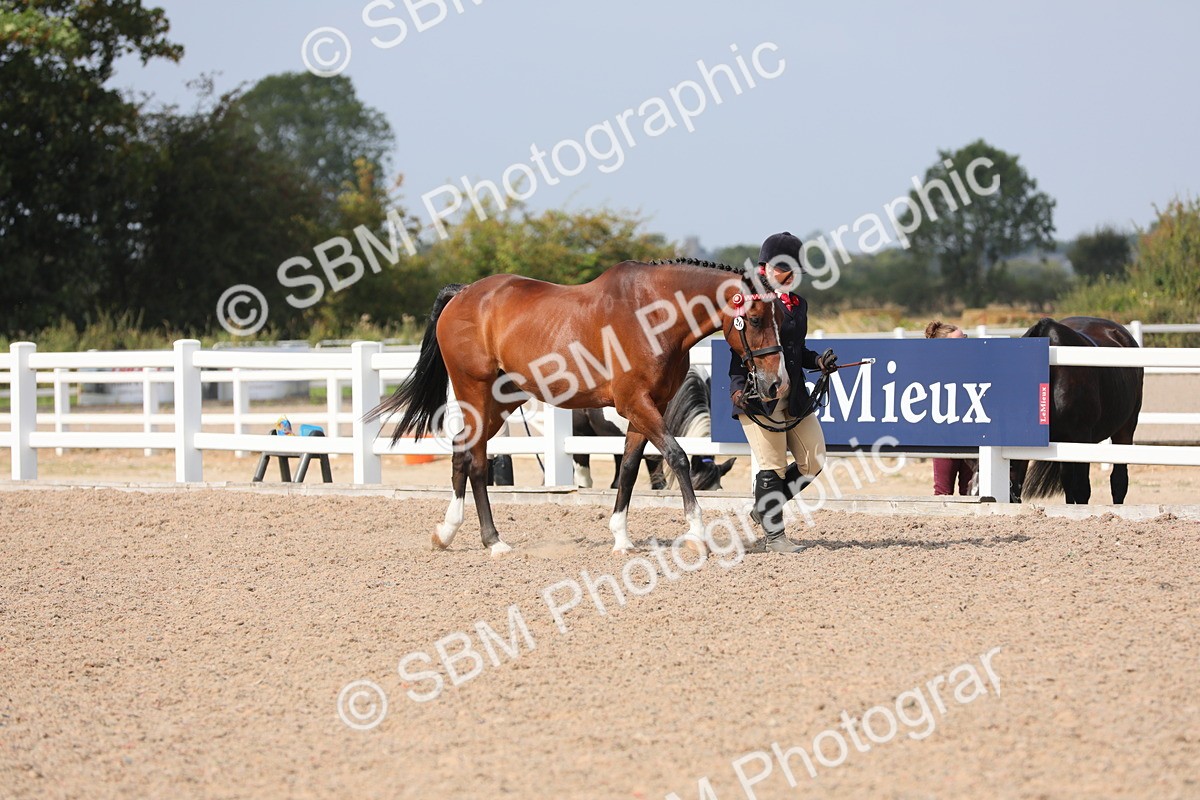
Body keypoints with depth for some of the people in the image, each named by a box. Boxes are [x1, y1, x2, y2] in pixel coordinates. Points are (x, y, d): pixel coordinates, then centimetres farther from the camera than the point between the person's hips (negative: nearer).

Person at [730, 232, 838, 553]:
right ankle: (774, 533, 8)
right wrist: (738, 386, -21)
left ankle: (764, 508, 24)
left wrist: (818, 361, 4)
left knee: (813, 463, 7)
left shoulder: (798, 304, 15)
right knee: (772, 465, -3)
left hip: (794, 399, 8)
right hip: (758, 396, -8)